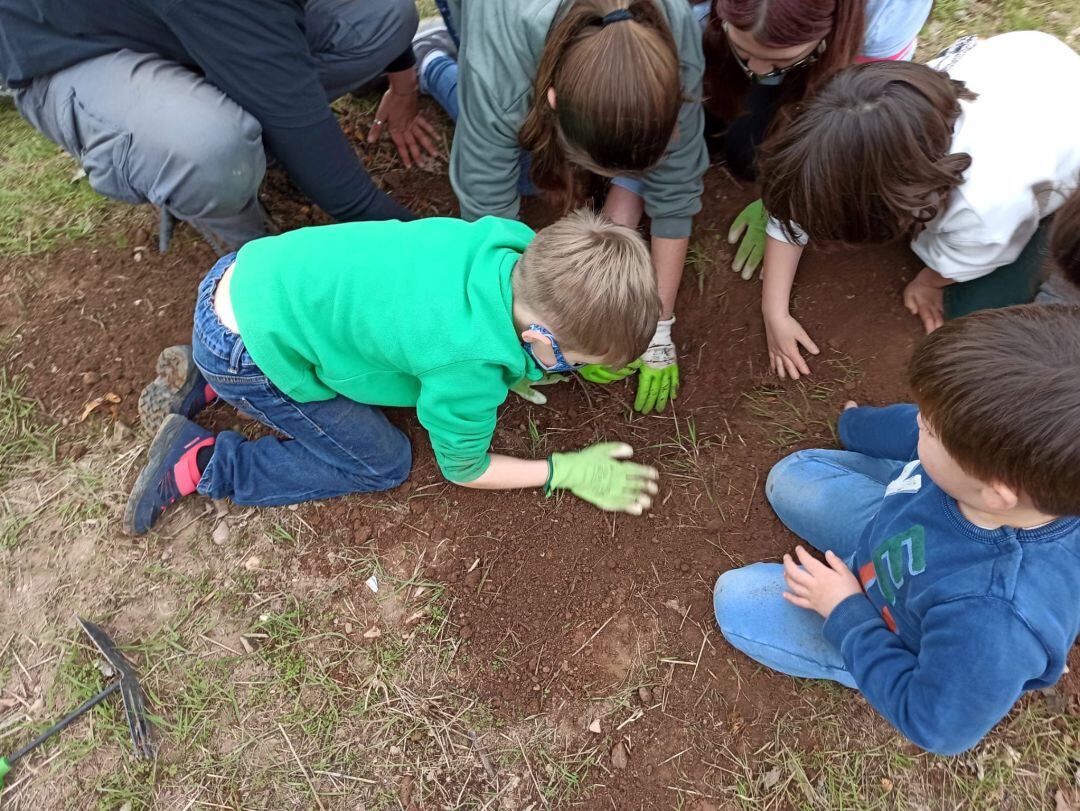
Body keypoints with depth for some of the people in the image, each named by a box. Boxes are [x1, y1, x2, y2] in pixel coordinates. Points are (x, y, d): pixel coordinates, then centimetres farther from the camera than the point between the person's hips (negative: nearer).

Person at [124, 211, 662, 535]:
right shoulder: (471, 371, -29)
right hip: (248, 350, -7)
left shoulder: (509, 241, -11)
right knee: (382, 464, 4)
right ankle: (197, 463, 7)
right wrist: (567, 471, -1)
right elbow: (463, 469, -7)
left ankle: (205, 382, 22)